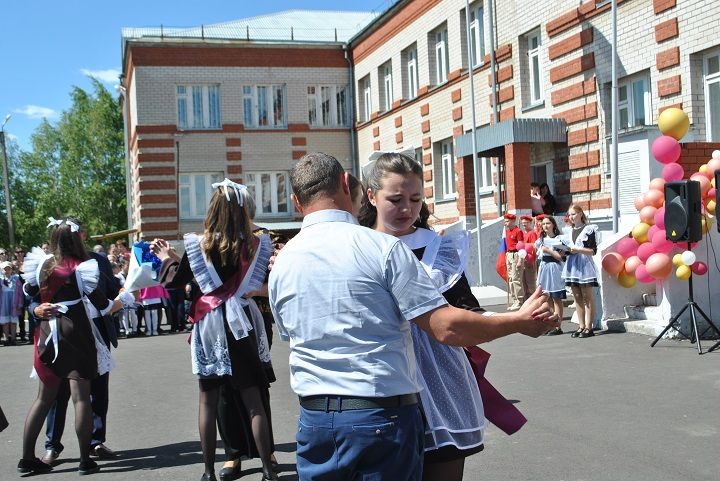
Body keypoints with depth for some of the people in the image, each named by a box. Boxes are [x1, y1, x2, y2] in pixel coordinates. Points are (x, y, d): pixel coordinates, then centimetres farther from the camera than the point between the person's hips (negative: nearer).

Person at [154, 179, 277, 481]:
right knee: (253, 400, 6)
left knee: (208, 400, 10)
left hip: (208, 328, 0)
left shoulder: (198, 245, -7)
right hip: (240, 324, 0)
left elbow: (173, 282, 0)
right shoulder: (255, 245, -5)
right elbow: (268, 281, 5)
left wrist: (166, 259, 17)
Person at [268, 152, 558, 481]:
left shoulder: (281, 264, 4)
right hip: (382, 417, -4)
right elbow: (446, 327, -14)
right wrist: (521, 321, -1)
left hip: (313, 418, 4)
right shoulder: (383, 248, -11)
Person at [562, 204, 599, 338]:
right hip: (572, 266, 6)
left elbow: (593, 251, -7)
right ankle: (581, 326, 11)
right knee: (577, 297, 7)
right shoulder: (567, 231, 15)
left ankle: (589, 327, -2)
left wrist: (578, 249, -18)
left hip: (584, 265, -6)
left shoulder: (589, 229, -2)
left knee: (587, 297, -3)